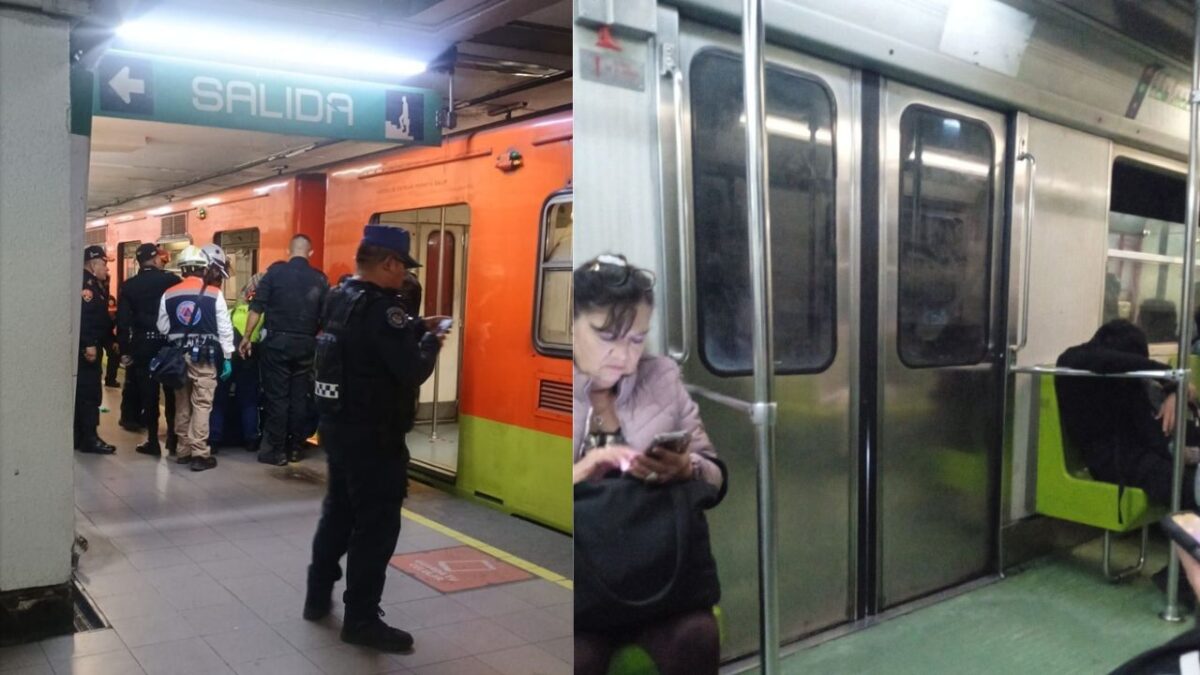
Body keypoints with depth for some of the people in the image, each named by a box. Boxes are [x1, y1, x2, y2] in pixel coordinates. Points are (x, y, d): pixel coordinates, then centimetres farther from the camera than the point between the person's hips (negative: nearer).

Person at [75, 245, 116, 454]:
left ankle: (79, 436, 20)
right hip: (86, 348, -11)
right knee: (89, 392, -7)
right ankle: (89, 438, -3)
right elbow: (82, 316, -26)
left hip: (92, 346, 11)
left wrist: (110, 339, 19)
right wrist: (89, 344, -29)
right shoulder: (85, 285, -16)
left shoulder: (96, 285, 17)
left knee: (85, 392, 14)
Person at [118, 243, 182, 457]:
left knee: (147, 393, 6)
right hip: (170, 342, -1)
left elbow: (123, 320, -1)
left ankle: (152, 441, 8)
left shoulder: (129, 286, 1)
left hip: (143, 344, 1)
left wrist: (125, 350, 3)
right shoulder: (172, 280, -5)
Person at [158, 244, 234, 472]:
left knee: (182, 404, 14)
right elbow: (224, 329, -7)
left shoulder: (169, 295, 4)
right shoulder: (214, 294, -7)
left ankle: (184, 450, 21)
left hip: (178, 356, 4)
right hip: (204, 357, -4)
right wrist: (227, 357, 0)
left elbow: (163, 328, 7)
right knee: (202, 405, -1)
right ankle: (199, 454, -2)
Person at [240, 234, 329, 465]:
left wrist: (247, 337, 1)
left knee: (277, 396, 2)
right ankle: (295, 448, 16)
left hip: (277, 341, -2)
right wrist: (317, 340, 19)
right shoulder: (320, 279, 3)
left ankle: (277, 450, 5)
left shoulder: (275, 271, -2)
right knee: (299, 396, 10)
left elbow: (257, 307, -5)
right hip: (306, 343, 2)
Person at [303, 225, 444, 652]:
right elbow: (412, 373, -24)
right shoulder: (379, 308, -22)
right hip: (372, 435, -10)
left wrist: (416, 327, 10)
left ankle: (318, 597, 32)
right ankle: (361, 619, 10)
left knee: (338, 510, 21)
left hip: (337, 425, 10)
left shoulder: (339, 298, 7)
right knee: (376, 524, 1)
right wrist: (430, 342, -7)